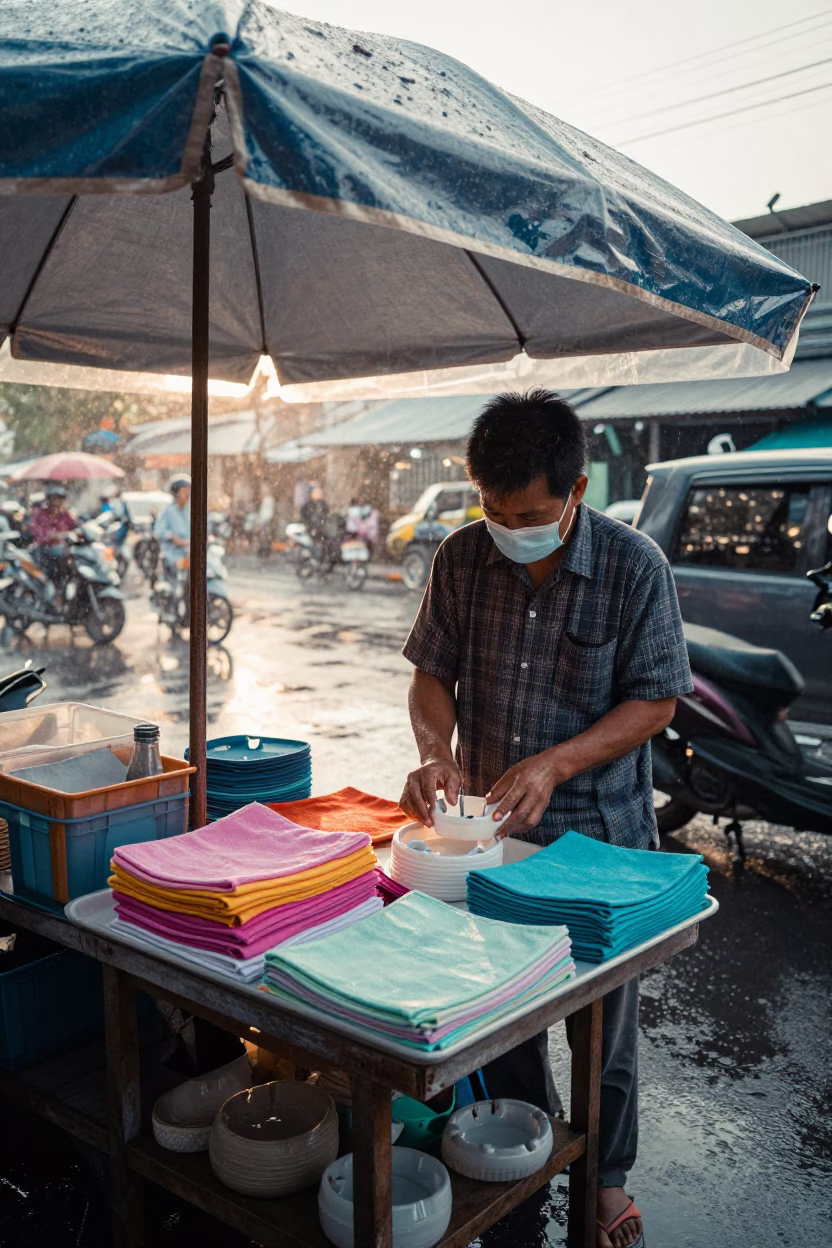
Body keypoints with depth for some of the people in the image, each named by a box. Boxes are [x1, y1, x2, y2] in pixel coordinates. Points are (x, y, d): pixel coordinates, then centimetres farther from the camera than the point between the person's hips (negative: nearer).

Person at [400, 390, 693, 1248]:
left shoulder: (634, 566, -14)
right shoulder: (463, 558, -5)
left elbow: (655, 700, -11)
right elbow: (433, 672, 3)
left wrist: (554, 764, -22)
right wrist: (439, 750, -16)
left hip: (600, 833, -3)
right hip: (488, 826, 3)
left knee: (601, 1017, 14)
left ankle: (605, 1176, 40)